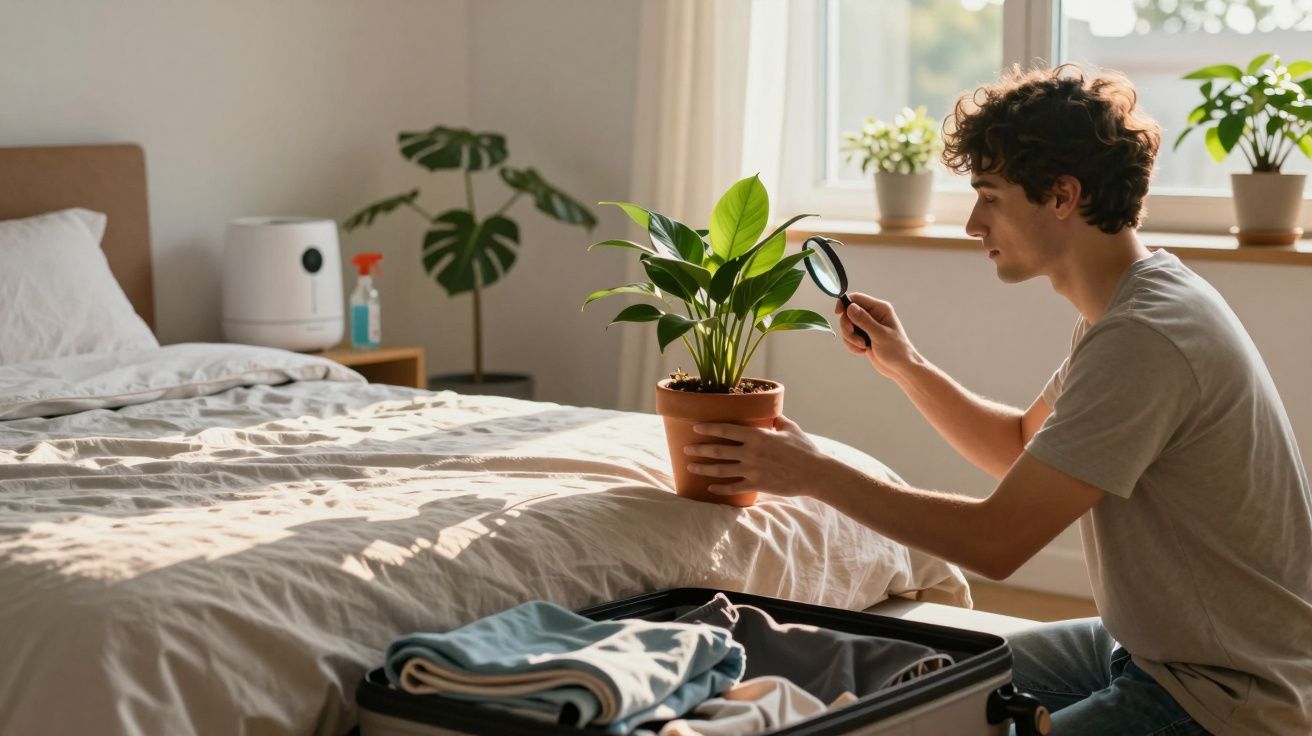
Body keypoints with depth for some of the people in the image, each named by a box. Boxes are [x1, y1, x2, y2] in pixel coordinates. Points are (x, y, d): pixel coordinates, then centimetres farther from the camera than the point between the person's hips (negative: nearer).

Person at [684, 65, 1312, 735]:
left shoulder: (1144, 339, -27)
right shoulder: (1134, 301, 7)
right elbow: (1020, 445, 20)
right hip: (1161, 648, 10)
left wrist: (814, 474, -16)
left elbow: (996, 541, -26)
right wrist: (904, 365, 6)